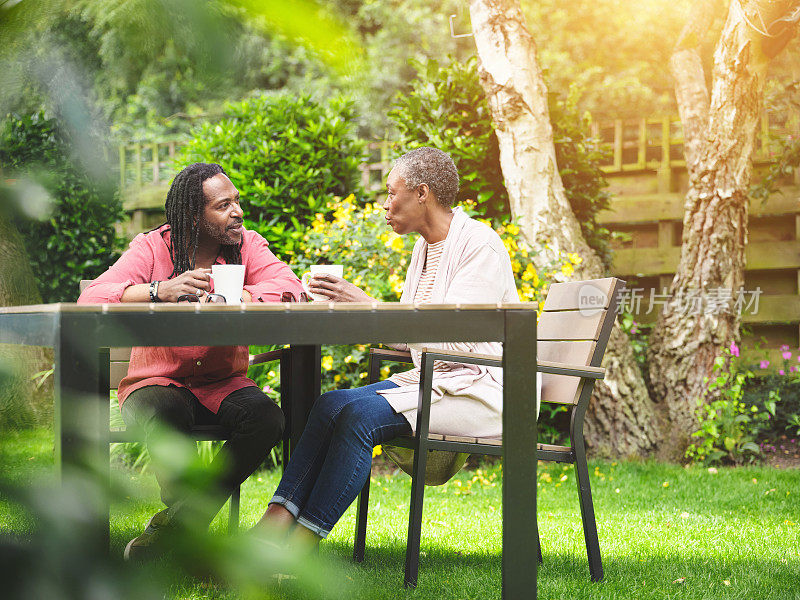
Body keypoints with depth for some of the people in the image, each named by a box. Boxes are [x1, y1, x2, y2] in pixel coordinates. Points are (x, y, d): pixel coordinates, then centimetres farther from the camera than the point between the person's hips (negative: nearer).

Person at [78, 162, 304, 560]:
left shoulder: (246, 244, 2)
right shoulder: (152, 247, -4)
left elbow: (289, 288, -17)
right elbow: (91, 299, -18)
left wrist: (224, 300, -31)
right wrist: (161, 290, -33)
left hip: (223, 384, 3)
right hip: (156, 381, -2)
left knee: (267, 418, -28)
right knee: (168, 415, -37)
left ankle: (171, 526, -17)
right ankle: (192, 528, -15)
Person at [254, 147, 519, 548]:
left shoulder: (481, 246, -12)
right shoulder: (426, 248, 16)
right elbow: (407, 335, 16)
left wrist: (366, 305, -21)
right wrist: (349, 309, 2)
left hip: (481, 388, -8)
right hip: (431, 379, 8)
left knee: (361, 414, -26)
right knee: (330, 405, -14)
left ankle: (302, 543, -23)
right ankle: (275, 523, -23)